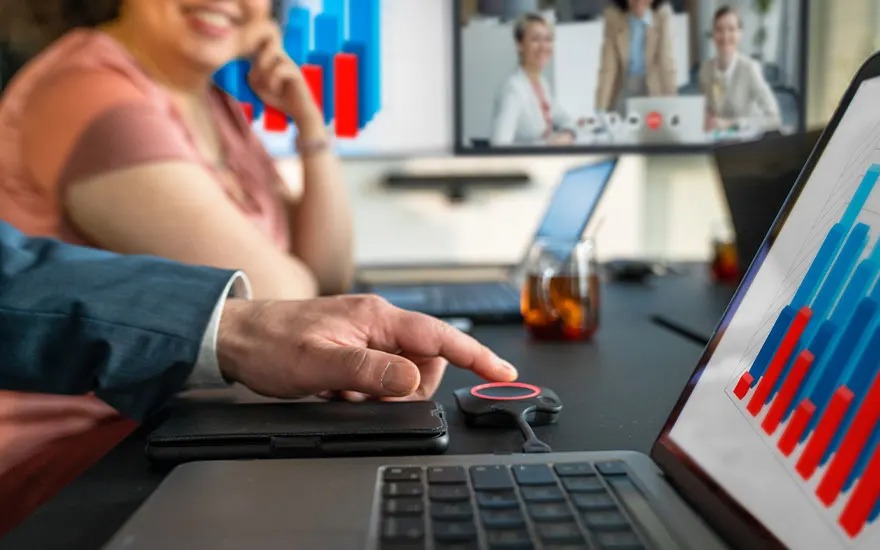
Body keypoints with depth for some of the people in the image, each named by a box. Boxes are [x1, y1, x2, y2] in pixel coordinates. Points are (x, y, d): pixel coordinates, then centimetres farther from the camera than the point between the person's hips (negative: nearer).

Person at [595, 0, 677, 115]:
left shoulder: (663, 14, -17)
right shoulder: (614, 16, -16)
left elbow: (666, 61, -18)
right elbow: (608, 66, -16)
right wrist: (600, 110, -19)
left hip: (653, 89, 0)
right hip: (623, 87, 0)